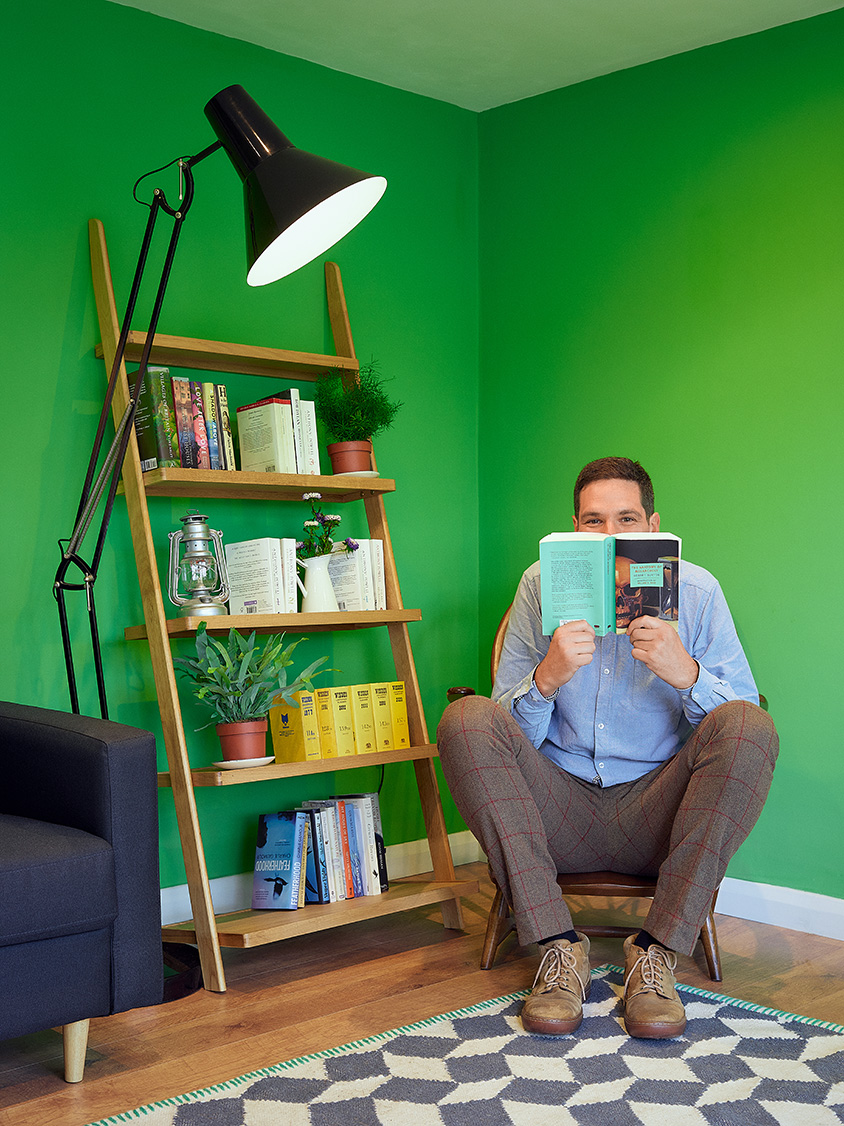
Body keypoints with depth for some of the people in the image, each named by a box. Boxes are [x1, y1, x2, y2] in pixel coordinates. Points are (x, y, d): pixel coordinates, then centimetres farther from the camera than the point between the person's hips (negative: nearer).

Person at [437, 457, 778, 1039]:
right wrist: (546, 679, -21)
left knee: (751, 727, -26)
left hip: (654, 812, 0)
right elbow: (509, 736, 0)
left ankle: (658, 949, -21)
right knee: (466, 719, -23)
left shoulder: (695, 591, 2)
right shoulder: (541, 585, 3)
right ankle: (559, 944, -22)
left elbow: (740, 722, -3)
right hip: (560, 807, 1)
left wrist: (688, 676, -22)